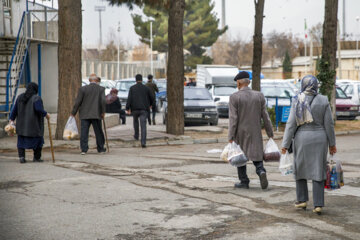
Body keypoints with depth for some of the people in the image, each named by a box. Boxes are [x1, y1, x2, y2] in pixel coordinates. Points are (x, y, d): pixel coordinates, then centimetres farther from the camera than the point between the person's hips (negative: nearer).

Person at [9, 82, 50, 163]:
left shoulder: (20, 97, 3)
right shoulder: (36, 98, -12)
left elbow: (15, 109, 1)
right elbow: (39, 109, -23)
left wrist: (12, 120, 3)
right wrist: (46, 114, -8)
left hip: (22, 123, 4)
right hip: (34, 123, -4)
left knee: (21, 140, 10)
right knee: (38, 139, 13)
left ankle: (21, 157, -5)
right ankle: (36, 157, 16)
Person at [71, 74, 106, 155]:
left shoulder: (83, 89, 0)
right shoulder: (101, 89, -1)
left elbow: (78, 102, -2)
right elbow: (103, 101, -12)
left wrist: (73, 113, 4)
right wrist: (103, 112, -1)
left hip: (84, 115, 0)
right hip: (96, 114, 0)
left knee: (84, 132, 1)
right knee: (98, 132, 11)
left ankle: (84, 149, -4)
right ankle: (101, 149, 19)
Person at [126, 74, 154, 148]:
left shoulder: (132, 88, 0)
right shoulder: (146, 88, 3)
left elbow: (129, 99, -9)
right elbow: (152, 98, 11)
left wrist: (127, 108, -9)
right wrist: (150, 104, 31)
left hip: (134, 109, 1)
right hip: (143, 109, -1)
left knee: (135, 120, 31)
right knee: (143, 126, -6)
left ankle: (136, 135, 45)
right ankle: (143, 142, -18)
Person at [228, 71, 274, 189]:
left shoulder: (234, 97, -11)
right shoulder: (259, 96, -1)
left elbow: (233, 119, -14)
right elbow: (265, 116, 0)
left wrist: (230, 138, -12)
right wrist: (270, 134, 6)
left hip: (240, 133, -2)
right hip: (255, 134, 2)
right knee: (256, 156, 9)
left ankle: (244, 182, 16)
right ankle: (261, 172, -18)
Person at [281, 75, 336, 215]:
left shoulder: (297, 101, -5)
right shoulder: (323, 101, -3)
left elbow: (291, 123, -7)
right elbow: (329, 124, -1)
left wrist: (285, 144, -4)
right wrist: (332, 144, 7)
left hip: (301, 138, 0)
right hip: (319, 139, 0)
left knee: (300, 167, 17)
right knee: (318, 171, 3)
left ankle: (302, 200, 19)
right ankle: (318, 204, -1)